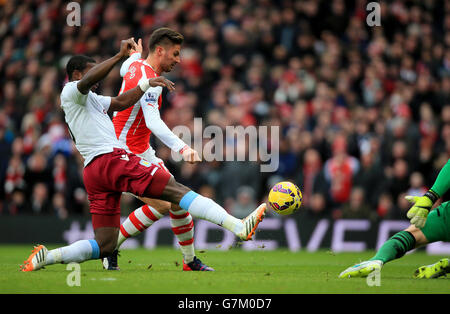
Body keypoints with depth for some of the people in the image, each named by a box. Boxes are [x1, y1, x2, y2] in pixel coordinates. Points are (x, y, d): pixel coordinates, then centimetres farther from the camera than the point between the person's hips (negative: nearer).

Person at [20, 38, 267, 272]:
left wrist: (147, 83, 15)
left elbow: (120, 103, 26)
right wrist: (120, 56, -21)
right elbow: (88, 81, -21)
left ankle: (45, 257, -3)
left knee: (104, 247, 6)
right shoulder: (71, 92, 2)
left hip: (93, 172, 10)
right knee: (176, 190, -16)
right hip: (110, 158, -10)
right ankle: (239, 227, -26)